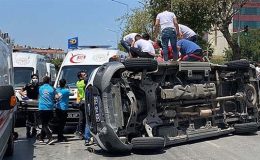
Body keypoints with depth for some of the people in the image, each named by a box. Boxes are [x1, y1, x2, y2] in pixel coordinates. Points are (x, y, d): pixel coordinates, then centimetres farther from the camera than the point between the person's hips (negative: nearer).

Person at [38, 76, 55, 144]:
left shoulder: (40, 88, 2)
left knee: (44, 124, -2)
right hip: (49, 108, 1)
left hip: (42, 108, -1)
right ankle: (41, 137, 25)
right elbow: (53, 98, 3)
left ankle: (50, 138, -18)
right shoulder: (51, 89, -3)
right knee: (45, 124, 15)